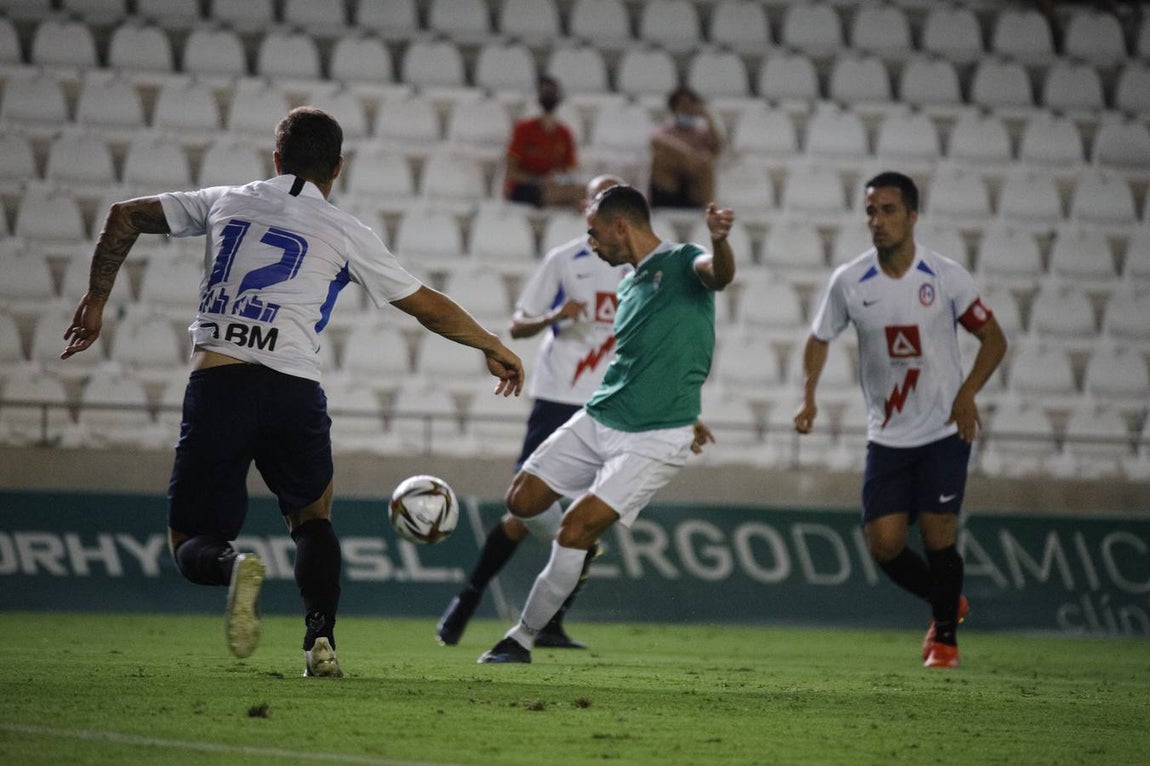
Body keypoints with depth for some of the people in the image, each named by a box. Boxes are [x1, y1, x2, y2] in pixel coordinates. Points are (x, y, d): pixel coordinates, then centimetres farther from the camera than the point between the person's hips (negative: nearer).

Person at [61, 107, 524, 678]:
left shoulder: (227, 202, 17)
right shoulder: (344, 233, 11)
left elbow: (124, 217, 17)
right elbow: (429, 307, 16)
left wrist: (96, 300, 26)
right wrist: (493, 347, 31)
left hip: (216, 383, 0)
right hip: (293, 391, 0)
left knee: (192, 547, 9)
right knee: (312, 518, 25)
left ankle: (233, 565, -27)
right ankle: (321, 640, 1)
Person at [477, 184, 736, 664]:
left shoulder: (680, 263, -9)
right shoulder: (628, 286, 16)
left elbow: (719, 274, -33)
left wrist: (719, 242, -53)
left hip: (654, 439, -8)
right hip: (598, 421, 8)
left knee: (575, 529, -15)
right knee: (522, 500, 4)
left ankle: (522, 640, -4)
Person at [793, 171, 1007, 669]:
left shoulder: (946, 277, -9)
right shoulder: (849, 282, -4)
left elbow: (993, 338, 0)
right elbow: (819, 339, 12)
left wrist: (967, 392, -16)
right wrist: (809, 397, -4)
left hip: (944, 429, -2)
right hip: (887, 437, 2)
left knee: (937, 537, -11)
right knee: (884, 544, -5)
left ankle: (946, 635, 12)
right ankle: (947, 603, 24)